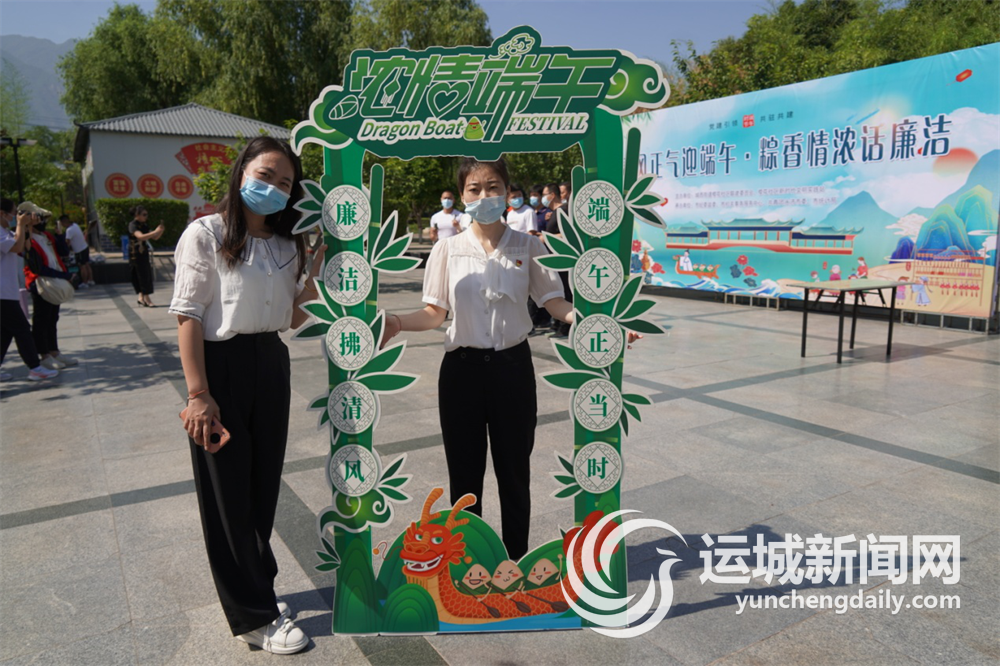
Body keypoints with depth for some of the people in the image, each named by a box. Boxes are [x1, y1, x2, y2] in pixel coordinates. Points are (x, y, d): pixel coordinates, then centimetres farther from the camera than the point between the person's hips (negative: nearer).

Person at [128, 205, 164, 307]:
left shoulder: (144, 226, 10)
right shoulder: (133, 225, -11)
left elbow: (154, 238, 13)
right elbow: (141, 236, -28)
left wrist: (161, 231, -5)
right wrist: (155, 231, -30)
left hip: (144, 253, 7)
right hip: (136, 254, -7)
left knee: (147, 275, 7)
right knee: (142, 275, -6)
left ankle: (141, 296, 17)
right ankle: (146, 298, -2)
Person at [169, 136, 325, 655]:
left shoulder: (286, 244, 11)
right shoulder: (206, 234, -7)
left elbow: (292, 319, 11)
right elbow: (188, 316, -11)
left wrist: (317, 272, -2)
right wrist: (198, 393, -17)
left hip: (272, 364, 6)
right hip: (223, 365, -6)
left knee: (264, 485, 14)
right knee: (228, 492, 5)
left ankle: (257, 585, 35)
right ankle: (253, 615, 19)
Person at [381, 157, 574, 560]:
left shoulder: (528, 246, 0)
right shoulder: (447, 249, 0)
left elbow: (553, 303, -1)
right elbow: (434, 313, -2)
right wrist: (397, 323, -21)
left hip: (512, 367, 0)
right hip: (462, 368, 0)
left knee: (514, 472, 11)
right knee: (464, 475, 10)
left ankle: (516, 557, 32)